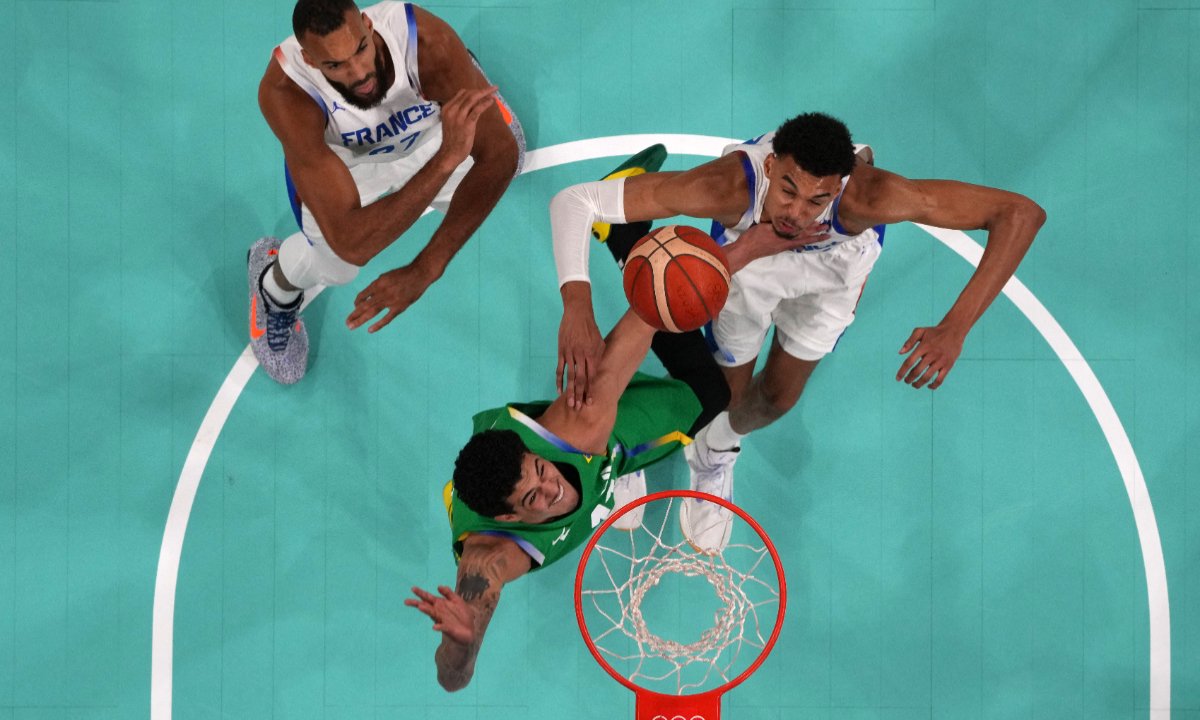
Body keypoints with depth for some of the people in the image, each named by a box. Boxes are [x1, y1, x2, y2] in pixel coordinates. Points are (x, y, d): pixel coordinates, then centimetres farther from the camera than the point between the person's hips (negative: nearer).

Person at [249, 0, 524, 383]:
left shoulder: (426, 39, -46)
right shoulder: (284, 93, -47)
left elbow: (499, 153, -41)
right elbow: (351, 243, -53)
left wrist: (423, 270, -51)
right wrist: (447, 158, -64)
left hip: (431, 124, 2)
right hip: (339, 155, -2)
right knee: (333, 265, -9)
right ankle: (275, 286, 29)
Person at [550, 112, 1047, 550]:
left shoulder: (865, 197, -49)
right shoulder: (730, 186, -49)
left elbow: (1021, 213, -48)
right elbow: (575, 201, -47)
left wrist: (955, 328, -58)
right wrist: (576, 307, -63)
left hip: (833, 268, 1)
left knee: (778, 397, 17)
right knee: (731, 389, 12)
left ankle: (716, 451, 54)